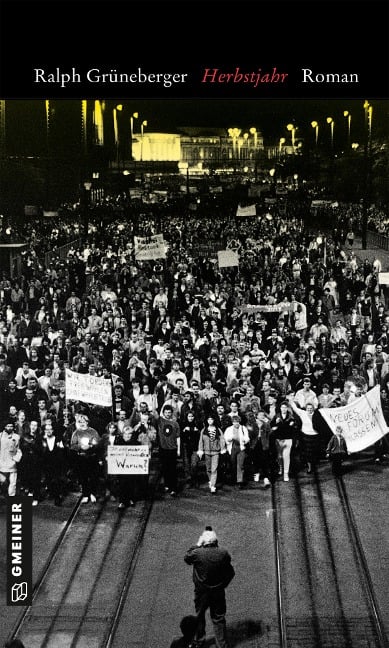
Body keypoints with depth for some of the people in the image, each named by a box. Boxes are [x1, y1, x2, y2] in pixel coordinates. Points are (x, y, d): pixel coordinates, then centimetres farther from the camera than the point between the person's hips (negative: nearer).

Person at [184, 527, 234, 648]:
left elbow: (186, 558, 2)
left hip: (201, 592, -1)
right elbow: (231, 573, -3)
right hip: (218, 592, 1)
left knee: (199, 616, 21)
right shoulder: (223, 553, -15)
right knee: (219, 619, 15)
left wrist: (197, 545, 0)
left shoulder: (197, 553, -22)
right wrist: (223, 585, 11)